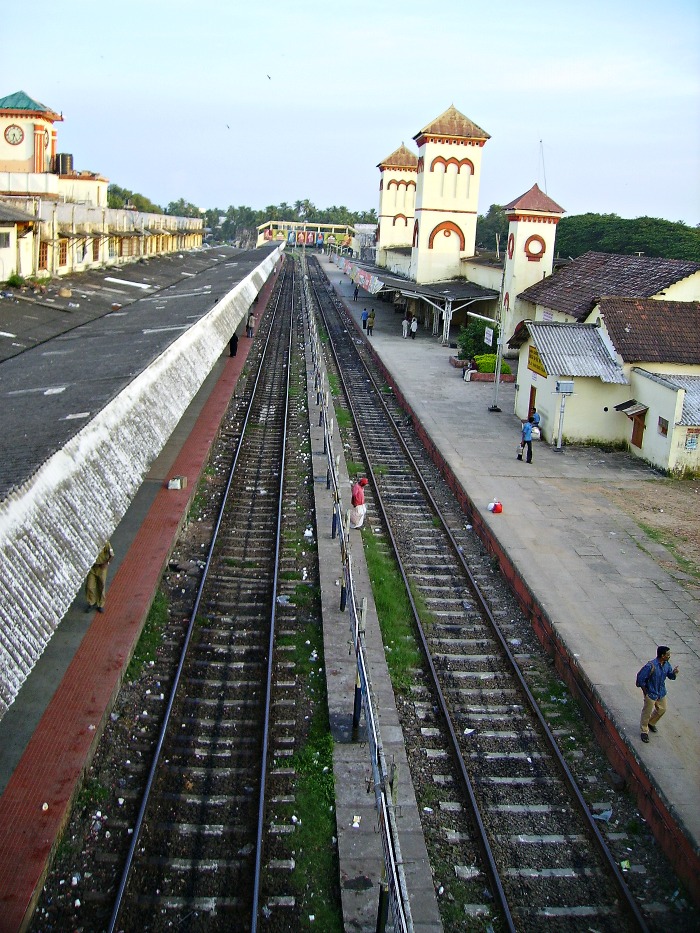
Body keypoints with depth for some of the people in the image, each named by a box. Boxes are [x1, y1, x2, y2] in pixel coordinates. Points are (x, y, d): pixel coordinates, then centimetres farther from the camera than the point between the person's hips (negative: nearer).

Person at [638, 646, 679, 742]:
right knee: (647, 713, 9)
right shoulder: (651, 666, -31)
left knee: (661, 710, 22)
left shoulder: (666, 664, -9)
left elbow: (670, 676, 6)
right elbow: (640, 678, -23)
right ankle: (644, 731, 29)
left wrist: (674, 673, -18)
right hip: (651, 693, -7)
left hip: (661, 693, 7)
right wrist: (645, 692, -15)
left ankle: (651, 723, 49)